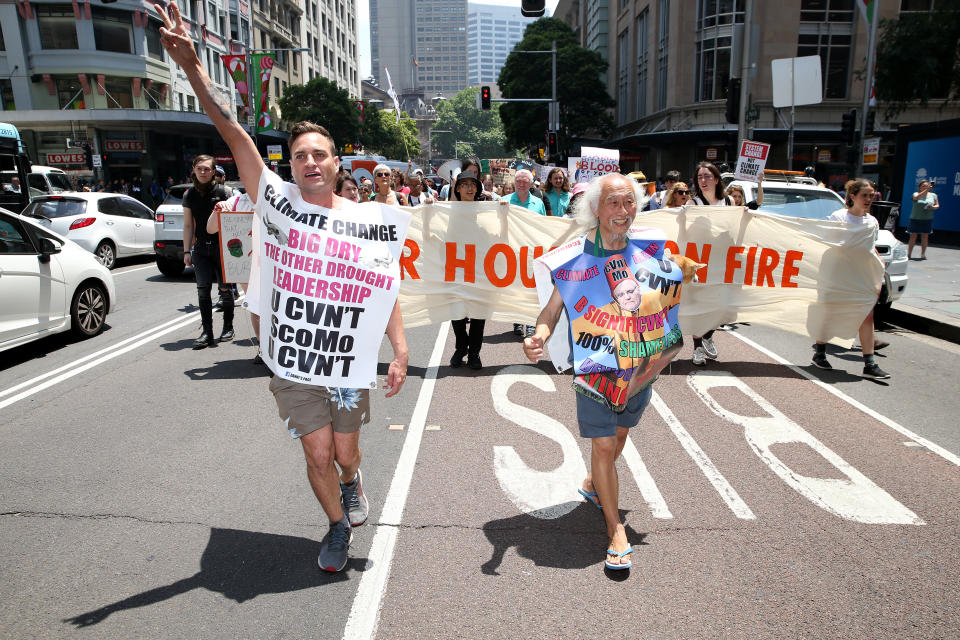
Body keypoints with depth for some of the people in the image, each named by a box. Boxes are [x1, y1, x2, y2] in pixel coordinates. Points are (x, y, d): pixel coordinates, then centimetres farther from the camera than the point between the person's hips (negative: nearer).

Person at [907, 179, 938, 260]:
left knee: (925, 237, 3)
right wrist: (926, 190, -32)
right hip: (915, 218, -2)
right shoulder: (916, 193, 2)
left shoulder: (933, 195, 9)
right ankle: (908, 255, 3)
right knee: (913, 237, -1)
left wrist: (932, 207, -11)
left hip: (927, 219, 2)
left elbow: (937, 205, 11)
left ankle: (923, 255, 11)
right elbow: (916, 197, -22)